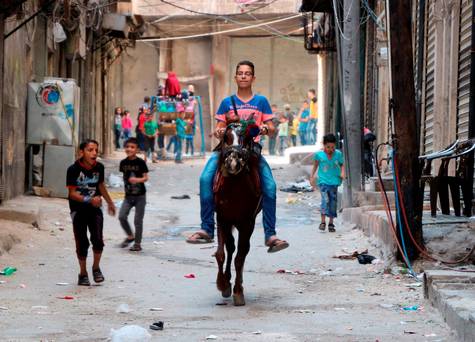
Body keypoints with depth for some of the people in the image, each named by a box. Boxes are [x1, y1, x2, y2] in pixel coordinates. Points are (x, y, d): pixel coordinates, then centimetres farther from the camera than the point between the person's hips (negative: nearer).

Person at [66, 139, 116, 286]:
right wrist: (89, 200, -30)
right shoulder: (73, 169, -16)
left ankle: (96, 268, 14)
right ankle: (83, 273, 19)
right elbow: (72, 193, -17)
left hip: (95, 209, 3)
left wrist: (110, 202, 26)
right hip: (78, 209, -2)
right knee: (82, 243, 2)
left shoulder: (99, 167, -3)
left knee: (98, 240, -11)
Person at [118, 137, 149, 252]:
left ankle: (137, 243, 14)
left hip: (140, 196, -4)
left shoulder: (140, 162, -11)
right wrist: (126, 185, 11)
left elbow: (146, 177, -11)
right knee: (122, 216, -9)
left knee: (138, 220, 1)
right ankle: (130, 236, 14)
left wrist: (137, 180, -29)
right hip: (128, 195, 4)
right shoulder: (123, 163, 1)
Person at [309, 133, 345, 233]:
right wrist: (312, 177, 9)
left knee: (333, 201, 4)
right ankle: (323, 222, -12)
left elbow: (342, 164, 13)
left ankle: (331, 223, 13)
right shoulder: (319, 155, -2)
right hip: (323, 181, -2)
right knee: (325, 199, -16)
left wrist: (342, 173, -5)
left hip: (334, 181, 2)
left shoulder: (338, 154, 1)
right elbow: (315, 166, 11)